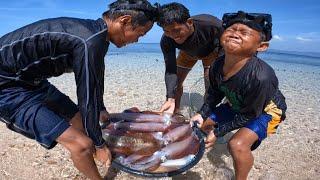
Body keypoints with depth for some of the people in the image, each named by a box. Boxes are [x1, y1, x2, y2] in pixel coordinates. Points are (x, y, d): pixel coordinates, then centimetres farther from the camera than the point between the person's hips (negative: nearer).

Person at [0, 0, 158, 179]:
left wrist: (101, 109, 29)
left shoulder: (97, 32, 2)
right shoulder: (89, 42, -28)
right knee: (82, 144, -15)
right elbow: (87, 100, -22)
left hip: (31, 80, 10)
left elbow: (96, 79, 16)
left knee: (81, 122, 15)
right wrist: (99, 145, -7)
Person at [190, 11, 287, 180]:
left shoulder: (260, 76, -39)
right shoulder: (217, 66, -21)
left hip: (265, 110, -6)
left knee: (238, 144, -29)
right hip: (235, 106, 6)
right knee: (199, 122, 8)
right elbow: (214, 93, -2)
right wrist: (202, 114, -14)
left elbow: (249, 114, -25)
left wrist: (218, 132, -20)